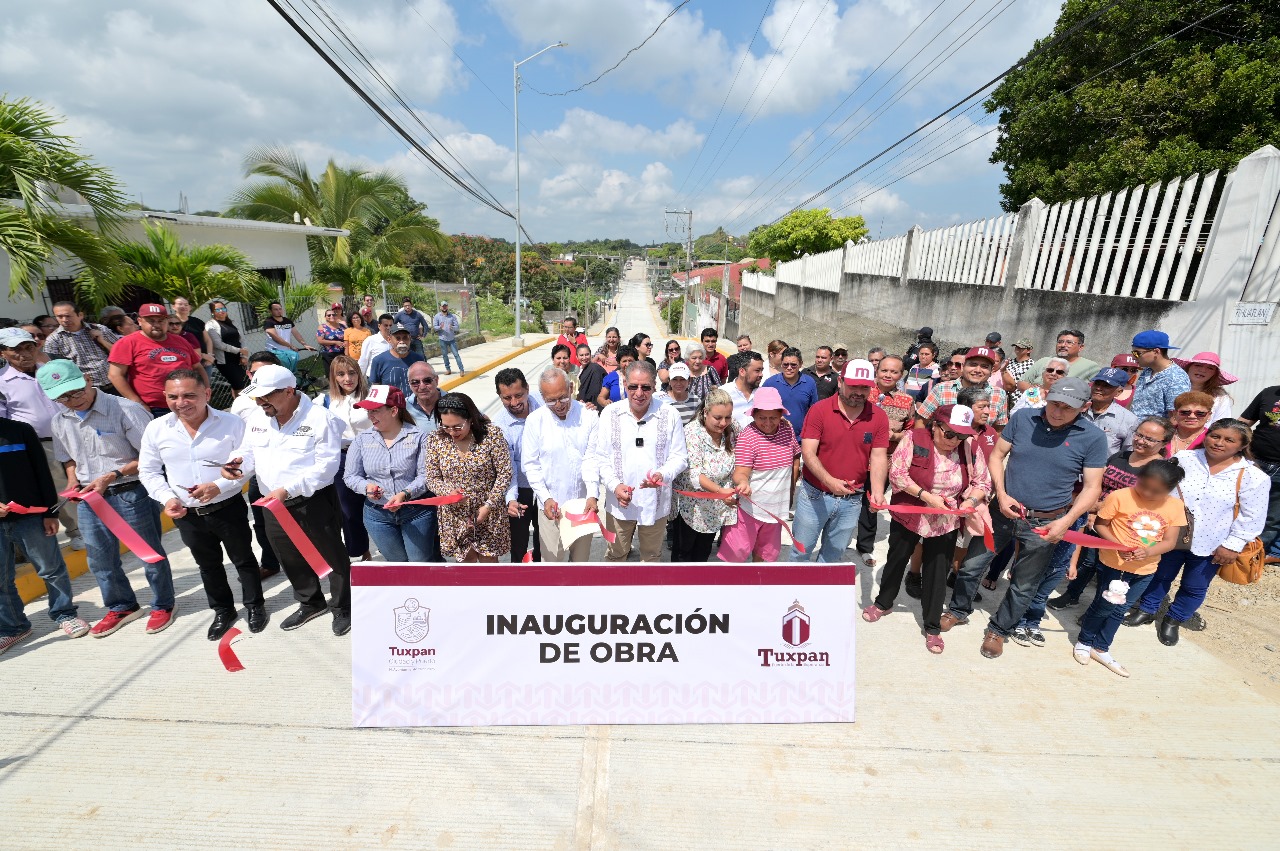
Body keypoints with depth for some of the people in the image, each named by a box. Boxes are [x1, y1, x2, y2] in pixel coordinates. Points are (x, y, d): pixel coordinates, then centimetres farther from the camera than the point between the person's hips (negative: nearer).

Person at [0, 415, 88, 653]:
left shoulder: (20, 430, -2)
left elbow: (42, 473, -1)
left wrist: (50, 512, -3)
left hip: (30, 516, -2)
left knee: (51, 569, 8)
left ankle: (65, 613, 22)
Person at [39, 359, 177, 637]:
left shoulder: (125, 409, -15)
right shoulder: (60, 421, 6)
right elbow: (68, 458, 20)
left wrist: (111, 476, -20)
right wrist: (73, 481, 1)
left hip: (131, 492, -6)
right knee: (99, 558, 16)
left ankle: (162, 605, 23)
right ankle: (121, 607, 35)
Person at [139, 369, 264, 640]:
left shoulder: (232, 423, -14)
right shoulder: (156, 428, -5)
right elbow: (148, 471, 4)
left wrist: (220, 486, -24)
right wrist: (167, 497, -11)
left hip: (229, 507, -3)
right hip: (187, 514, 3)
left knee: (243, 559, 12)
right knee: (208, 565, 20)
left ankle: (255, 605, 32)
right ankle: (223, 611, 39)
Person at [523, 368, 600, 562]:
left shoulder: (588, 416, -8)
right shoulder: (535, 420, -7)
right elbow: (530, 464, -2)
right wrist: (545, 498, -11)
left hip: (583, 502, 1)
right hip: (551, 504, -1)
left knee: (581, 555, 18)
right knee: (552, 557, 7)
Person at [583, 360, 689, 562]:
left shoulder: (669, 415, -6)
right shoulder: (610, 413, -5)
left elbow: (679, 456, -2)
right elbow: (599, 457, -2)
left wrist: (663, 474, -22)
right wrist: (615, 485, -16)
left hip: (655, 501, 0)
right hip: (619, 502, 0)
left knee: (652, 556, 19)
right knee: (616, 555, 17)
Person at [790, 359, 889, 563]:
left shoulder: (879, 417, -3)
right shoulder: (819, 410, -12)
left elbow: (878, 458, -4)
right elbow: (808, 452, -17)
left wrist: (877, 492, -20)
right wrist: (829, 481, -31)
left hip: (851, 500, 3)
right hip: (814, 496, -2)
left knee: (834, 556, 19)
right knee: (801, 551, 11)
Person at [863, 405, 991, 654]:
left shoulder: (970, 449, -6)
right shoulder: (914, 439, -16)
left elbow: (983, 483, 1)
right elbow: (896, 473, -18)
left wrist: (970, 500, -19)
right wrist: (926, 496, -26)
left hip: (945, 523, 2)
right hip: (908, 517, -1)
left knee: (937, 573, 10)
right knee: (896, 561, 18)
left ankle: (933, 628, 27)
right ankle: (883, 603, 42)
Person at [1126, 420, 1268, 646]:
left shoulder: (1252, 477, -12)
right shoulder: (1184, 458, -8)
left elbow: (1251, 518, -8)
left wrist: (1232, 545, -11)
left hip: (1210, 546, -1)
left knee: (1194, 588, 15)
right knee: (1159, 575, 17)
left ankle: (1174, 620, 36)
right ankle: (1147, 610, 37)